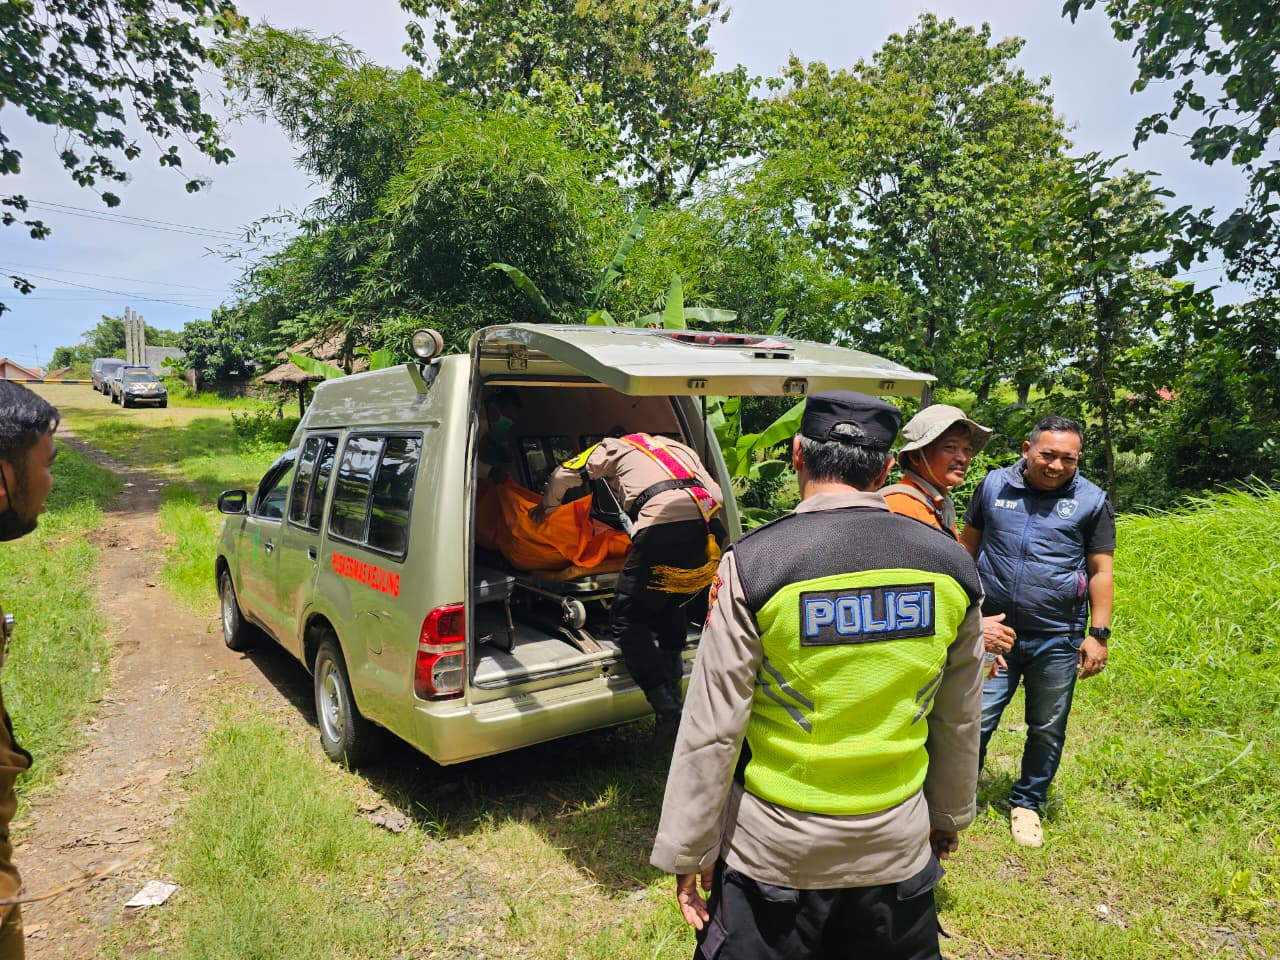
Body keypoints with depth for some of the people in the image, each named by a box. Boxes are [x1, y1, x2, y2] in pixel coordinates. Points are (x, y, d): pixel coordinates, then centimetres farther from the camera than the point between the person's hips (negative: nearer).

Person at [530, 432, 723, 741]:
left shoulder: (614, 447, 24)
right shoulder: (677, 447, 36)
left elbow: (563, 475, 23)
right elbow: (717, 495, 24)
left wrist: (545, 506, 43)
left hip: (663, 527, -6)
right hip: (707, 529, 6)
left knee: (628, 621, 6)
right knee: (673, 608, 27)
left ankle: (668, 709, -1)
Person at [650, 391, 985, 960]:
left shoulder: (752, 565, -19)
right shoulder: (952, 568, -6)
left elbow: (713, 729, -15)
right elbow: (959, 722, 5)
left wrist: (686, 852, -3)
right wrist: (949, 817, 21)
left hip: (773, 858, -3)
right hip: (899, 852, 4)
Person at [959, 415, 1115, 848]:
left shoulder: (1091, 501, 0)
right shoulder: (994, 485, 2)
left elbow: (1101, 571, 2)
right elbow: (968, 546, 10)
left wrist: (1099, 633, -4)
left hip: (1058, 638, 0)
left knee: (1047, 730, 13)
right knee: (975, 720, 1)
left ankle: (1027, 804, 33)